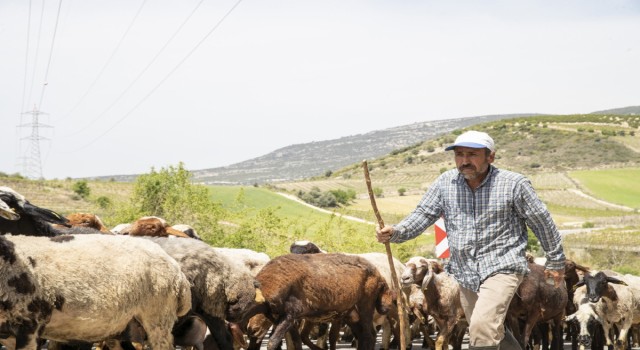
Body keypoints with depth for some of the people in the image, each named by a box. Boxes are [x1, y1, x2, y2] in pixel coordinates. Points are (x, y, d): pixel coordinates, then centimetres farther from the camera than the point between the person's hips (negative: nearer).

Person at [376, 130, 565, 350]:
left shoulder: (513, 184, -9)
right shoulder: (445, 183, 1)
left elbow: (542, 222, 1)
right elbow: (422, 215, 0)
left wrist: (556, 262, 9)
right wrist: (394, 233, -19)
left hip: (502, 268, -6)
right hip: (465, 274, 6)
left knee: (482, 327, -24)